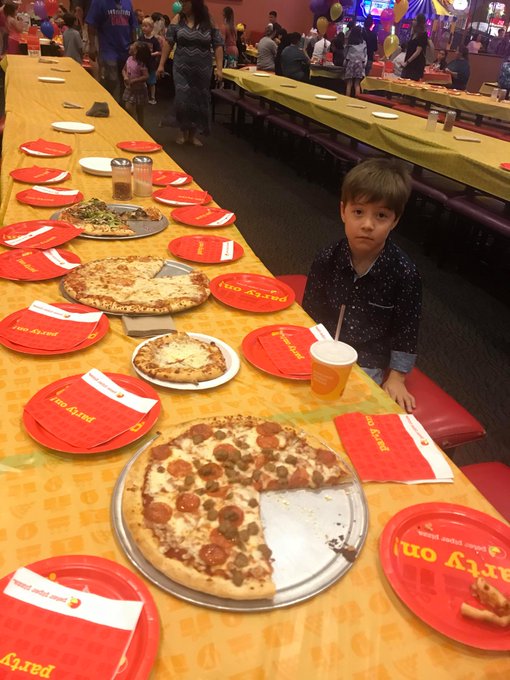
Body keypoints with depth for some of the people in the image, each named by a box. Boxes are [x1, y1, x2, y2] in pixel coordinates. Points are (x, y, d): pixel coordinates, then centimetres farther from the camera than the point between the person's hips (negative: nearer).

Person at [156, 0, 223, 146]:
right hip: (181, 68, 0)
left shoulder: (209, 21, -1)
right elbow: (168, 42, 1)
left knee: (199, 100, 6)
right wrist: (161, 64, -3)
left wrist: (219, 68, -10)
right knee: (182, 99, -7)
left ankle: (193, 133, 21)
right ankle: (183, 130, 15)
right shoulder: (178, 19, 1)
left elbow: (218, 45, -2)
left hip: (202, 70, 0)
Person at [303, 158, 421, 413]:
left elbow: (406, 330, -4)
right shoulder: (326, 260, -8)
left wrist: (396, 378, -4)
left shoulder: (404, 274, -14)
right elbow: (309, 313, 4)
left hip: (368, 364, -2)